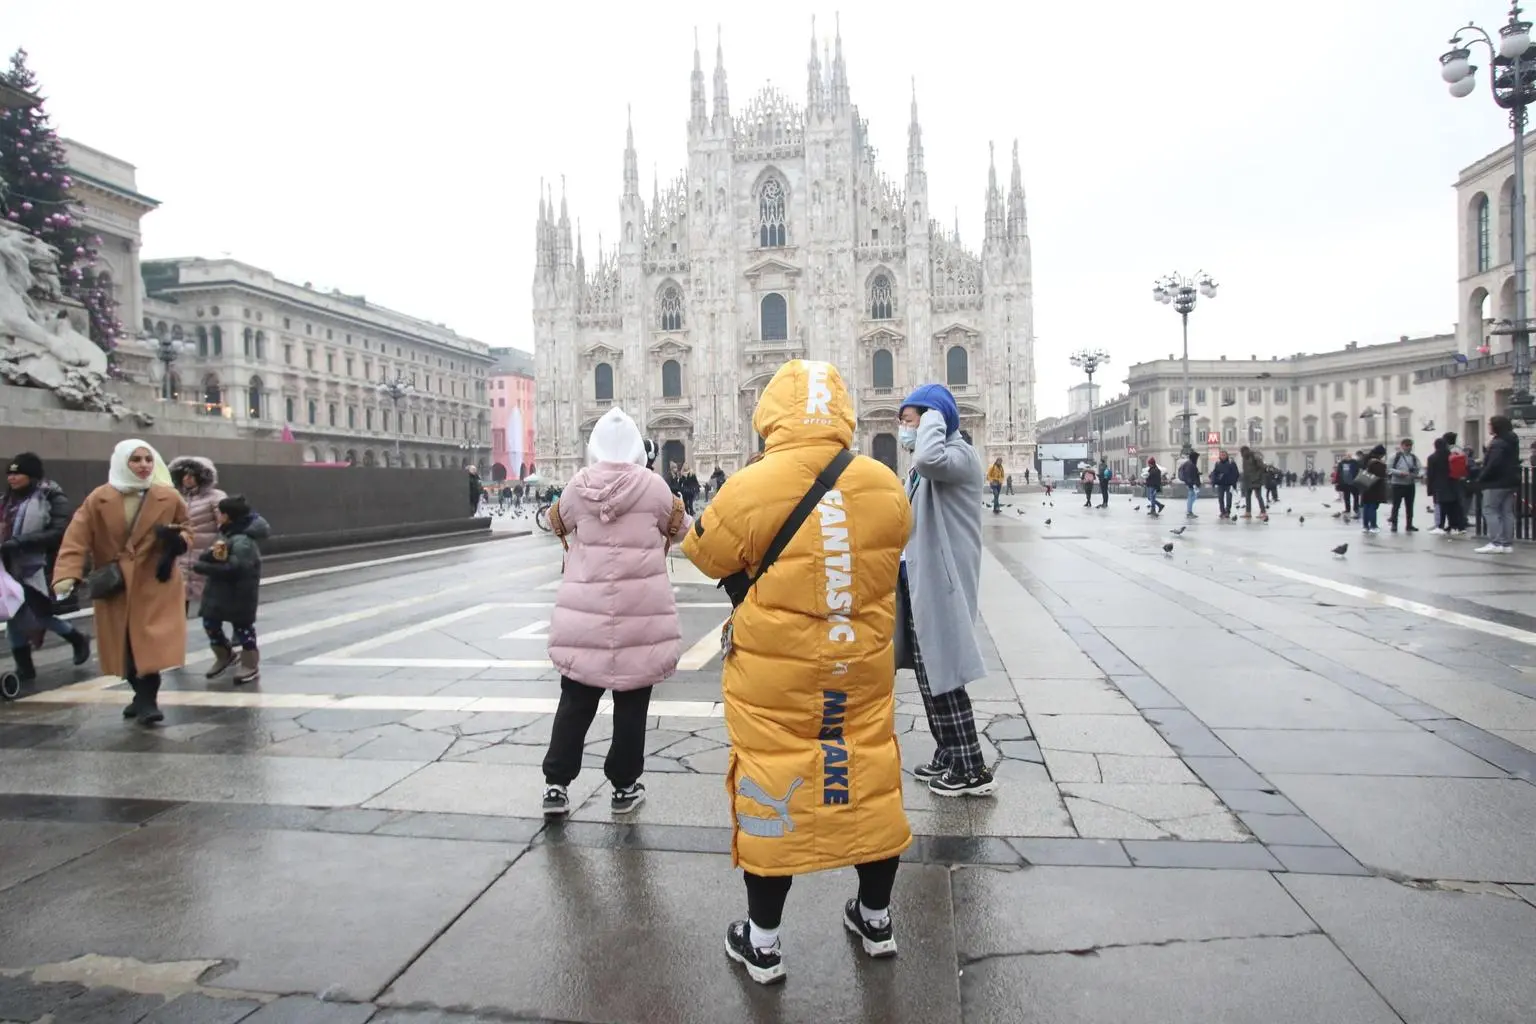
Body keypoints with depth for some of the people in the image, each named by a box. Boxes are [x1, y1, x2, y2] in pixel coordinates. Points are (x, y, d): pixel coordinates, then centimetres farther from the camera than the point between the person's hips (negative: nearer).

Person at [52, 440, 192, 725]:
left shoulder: (169, 498, -3)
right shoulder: (97, 500, -4)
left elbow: (185, 528, 10)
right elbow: (76, 540, -9)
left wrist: (179, 539, -14)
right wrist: (67, 576, -21)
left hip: (155, 583, -2)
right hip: (115, 586, 2)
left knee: (151, 643, -11)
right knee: (125, 646, 11)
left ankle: (147, 699, -3)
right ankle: (142, 694, 29)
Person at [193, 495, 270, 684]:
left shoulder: (243, 541, -23)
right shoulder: (226, 533, 9)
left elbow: (233, 568, -32)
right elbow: (205, 557, 7)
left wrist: (201, 567, -21)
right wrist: (211, 553, -19)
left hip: (239, 594, -9)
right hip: (219, 591, 9)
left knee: (241, 627, 2)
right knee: (210, 624, 15)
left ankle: (251, 667, 17)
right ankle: (224, 655, 38)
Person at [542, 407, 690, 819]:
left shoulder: (577, 485, -2)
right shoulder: (652, 485, -7)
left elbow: (557, 524, 17)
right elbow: (679, 527, 9)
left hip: (585, 612, 2)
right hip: (640, 613, -2)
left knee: (575, 701, 14)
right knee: (631, 704, 10)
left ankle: (556, 784, 16)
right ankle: (624, 787, 20)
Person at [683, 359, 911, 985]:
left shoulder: (749, 489, -17)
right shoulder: (885, 486, -7)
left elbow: (706, 555, -1)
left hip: (774, 671, -3)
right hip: (863, 665, 4)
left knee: (771, 787, 10)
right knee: (869, 782, 17)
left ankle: (763, 942, 24)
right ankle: (876, 919, 36)